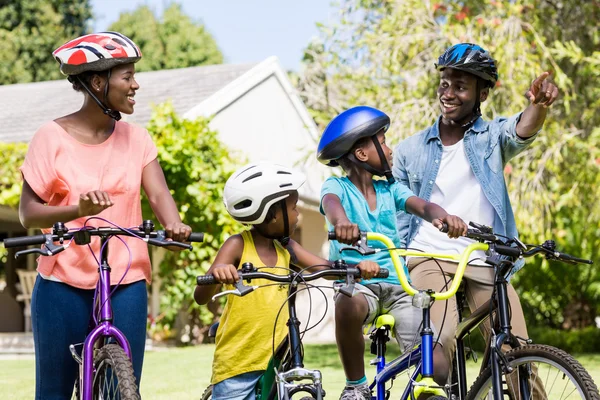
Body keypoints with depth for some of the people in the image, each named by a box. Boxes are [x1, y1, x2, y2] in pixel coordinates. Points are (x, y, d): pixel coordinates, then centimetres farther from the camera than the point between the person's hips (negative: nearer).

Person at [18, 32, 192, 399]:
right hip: (63, 285, -2)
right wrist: (78, 210, -26)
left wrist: (174, 224, -28)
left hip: (125, 285, 2)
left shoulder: (136, 138, 6)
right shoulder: (53, 137, -4)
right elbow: (28, 213, -8)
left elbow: (158, 193, -6)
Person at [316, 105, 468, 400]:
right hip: (356, 283, -3)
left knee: (438, 370, -14)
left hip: (398, 286, 3)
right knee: (348, 308, -40)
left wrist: (441, 216, -33)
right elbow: (331, 204, -24)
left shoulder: (390, 189, 12)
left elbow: (421, 206, -7)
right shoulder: (336, 186, 0)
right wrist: (341, 222, -49)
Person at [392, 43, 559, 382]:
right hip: (430, 259, 0)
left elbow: (522, 130, -18)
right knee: (441, 340, -26)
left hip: (486, 263, 0)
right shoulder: (410, 150, 11)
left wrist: (539, 105, -41)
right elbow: (399, 218, 12)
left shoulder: (492, 137, 6)